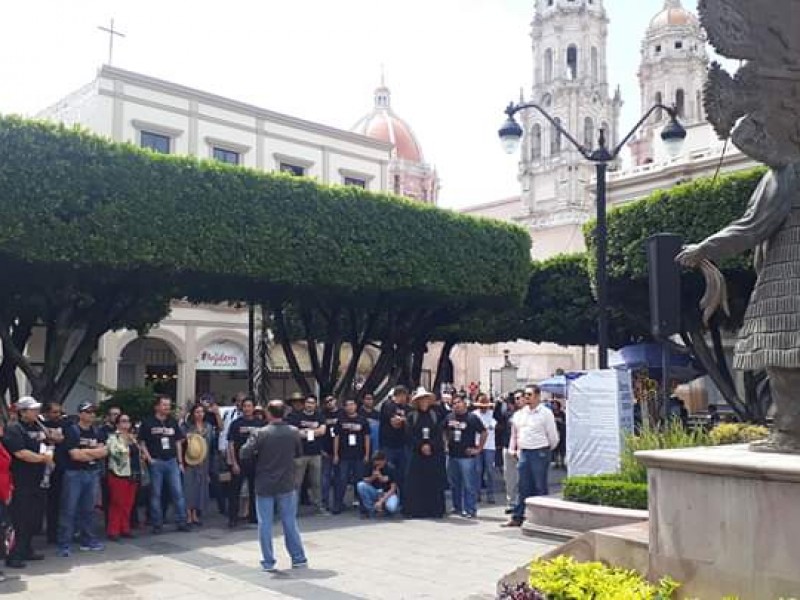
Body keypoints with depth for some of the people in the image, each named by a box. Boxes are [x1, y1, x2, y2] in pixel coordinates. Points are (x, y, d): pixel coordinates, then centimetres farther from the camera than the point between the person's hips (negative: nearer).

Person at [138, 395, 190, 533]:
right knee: (156, 494, 4)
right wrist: (148, 458, -11)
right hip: (156, 462, -3)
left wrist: (180, 461, 10)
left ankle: (181, 522, 10)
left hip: (172, 461, 3)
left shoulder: (173, 422, 11)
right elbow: (141, 442, -1)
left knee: (178, 492, 2)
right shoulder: (148, 423, -2)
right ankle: (157, 524, 13)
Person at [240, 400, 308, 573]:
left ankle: (268, 562, 11)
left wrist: (258, 458, 2)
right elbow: (299, 453, 9)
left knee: (265, 524, 7)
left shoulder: (261, 434, -14)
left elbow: (245, 453, -16)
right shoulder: (293, 432, -5)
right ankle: (299, 558, 18)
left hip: (264, 485, -2)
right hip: (287, 485, 2)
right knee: (290, 522, 12)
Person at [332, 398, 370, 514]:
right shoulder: (341, 420, 4)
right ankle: (337, 505, 3)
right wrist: (335, 454, 1)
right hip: (344, 456, 0)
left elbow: (367, 437, 5)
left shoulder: (363, 420, 3)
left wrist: (367, 454, 1)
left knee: (359, 480, 8)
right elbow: (336, 437, 5)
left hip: (359, 456, 1)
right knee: (342, 481, -1)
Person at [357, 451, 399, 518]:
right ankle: (371, 509, -11)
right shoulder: (371, 467, -7)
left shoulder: (390, 469, -17)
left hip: (388, 493, -4)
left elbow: (393, 489, -19)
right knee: (361, 485, -23)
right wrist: (372, 478, -23)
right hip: (375, 492, 4)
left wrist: (381, 501, -27)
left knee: (391, 507, -38)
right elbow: (365, 481, -1)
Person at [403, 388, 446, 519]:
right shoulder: (411, 416, 5)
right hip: (417, 454, -1)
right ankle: (415, 510, 3)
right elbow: (410, 435, -2)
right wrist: (421, 446, -12)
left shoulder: (435, 416, 7)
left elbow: (439, 434, 1)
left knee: (434, 482, 0)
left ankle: (434, 510, 6)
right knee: (416, 483, -2)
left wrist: (430, 446, -12)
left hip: (434, 454, 1)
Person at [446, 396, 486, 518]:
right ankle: (457, 507, 25)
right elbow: (445, 431, 24)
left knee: (469, 484, -5)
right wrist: (447, 443, 14)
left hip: (467, 456, -6)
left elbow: (484, 433, -6)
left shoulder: (472, 418, -8)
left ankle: (470, 510, 1)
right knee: (454, 484, 14)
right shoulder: (449, 417, 7)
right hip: (452, 455, 6)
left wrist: (478, 449, -7)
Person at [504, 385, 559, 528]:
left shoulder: (545, 413, -7)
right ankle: (517, 517, 14)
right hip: (523, 452, 6)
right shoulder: (520, 413, 11)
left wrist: (548, 450, 7)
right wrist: (514, 449, 15)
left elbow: (553, 436, -3)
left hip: (539, 453, -6)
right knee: (524, 487, 10)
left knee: (540, 487, 0)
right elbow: (515, 433, 20)